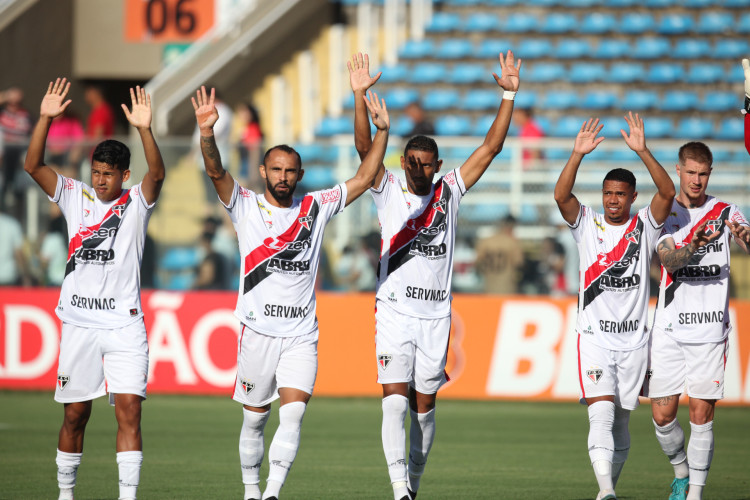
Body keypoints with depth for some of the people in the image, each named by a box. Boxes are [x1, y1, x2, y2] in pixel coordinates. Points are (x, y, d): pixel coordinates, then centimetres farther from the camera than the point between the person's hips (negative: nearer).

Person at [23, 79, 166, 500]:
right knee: (76, 414, 7)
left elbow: (157, 174, -19)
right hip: (80, 323, 2)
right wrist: (46, 119, -18)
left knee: (129, 409, -11)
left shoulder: (137, 203, 2)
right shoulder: (76, 197, 7)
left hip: (125, 324, -2)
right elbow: (33, 166, -4)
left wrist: (145, 130, -35)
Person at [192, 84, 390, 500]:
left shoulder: (316, 208, 8)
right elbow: (215, 171, -13)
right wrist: (206, 132, -31)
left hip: (302, 334, 1)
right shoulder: (246, 207, 2)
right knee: (254, 418, 7)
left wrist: (382, 131, -2)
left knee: (294, 411, -14)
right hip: (258, 330, -1)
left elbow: (364, 179, 9)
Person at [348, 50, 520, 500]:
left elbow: (491, 147, 5)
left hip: (436, 315, 2)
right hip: (394, 311, -2)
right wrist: (360, 97, -22)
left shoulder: (450, 191, 8)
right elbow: (365, 147, -10)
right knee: (395, 399, -14)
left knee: (424, 405, 8)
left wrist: (509, 96, -2)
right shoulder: (389, 191, 3)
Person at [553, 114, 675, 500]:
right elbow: (561, 195, -12)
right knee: (601, 412, -16)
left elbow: (667, 192, -13)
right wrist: (578, 154, -25)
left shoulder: (644, 226, 4)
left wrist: (642, 152, -24)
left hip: (634, 338, 1)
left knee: (620, 420, 8)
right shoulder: (587, 225, 5)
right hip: (594, 336, -1)